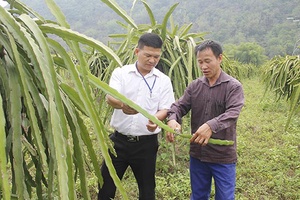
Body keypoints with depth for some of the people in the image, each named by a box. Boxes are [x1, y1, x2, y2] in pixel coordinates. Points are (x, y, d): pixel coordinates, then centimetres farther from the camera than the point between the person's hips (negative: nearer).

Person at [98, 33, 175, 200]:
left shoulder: (164, 80, 1)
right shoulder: (120, 73, -2)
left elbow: (165, 109, -3)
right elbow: (110, 97, -18)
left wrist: (156, 119, -27)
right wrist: (122, 104, -42)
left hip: (147, 143, 1)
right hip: (119, 140, 0)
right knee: (106, 185, 10)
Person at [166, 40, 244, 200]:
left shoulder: (233, 86, -9)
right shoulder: (194, 86, 4)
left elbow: (232, 113, -24)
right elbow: (179, 106, -3)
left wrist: (210, 126, -42)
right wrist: (172, 119, -27)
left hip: (223, 156, -4)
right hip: (197, 154, 4)